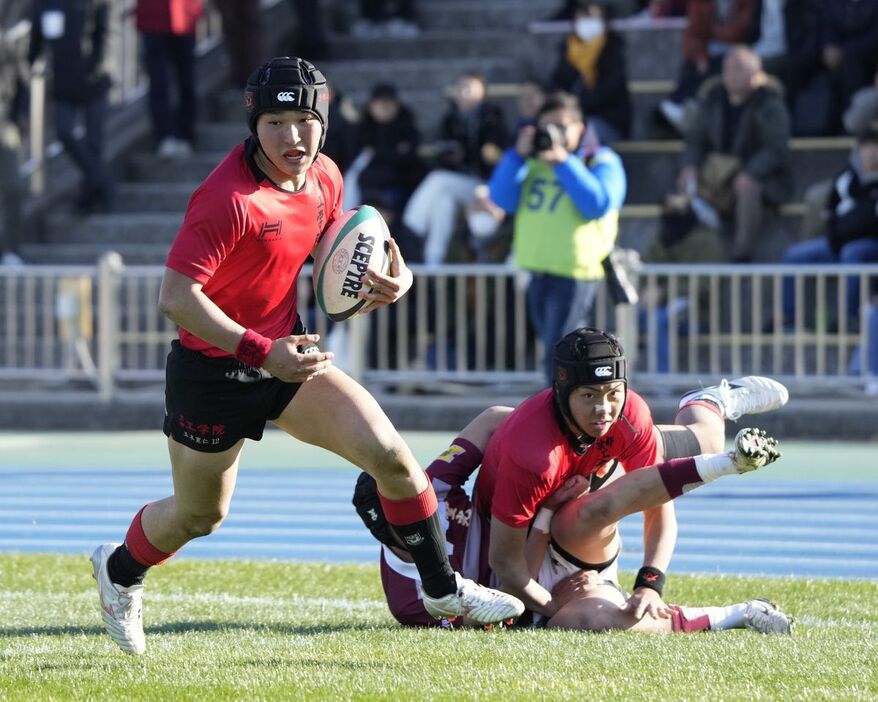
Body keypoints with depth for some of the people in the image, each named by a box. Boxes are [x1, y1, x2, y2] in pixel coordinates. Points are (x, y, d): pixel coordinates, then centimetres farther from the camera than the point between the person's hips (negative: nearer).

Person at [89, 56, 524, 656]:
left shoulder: (324, 178, -3)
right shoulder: (230, 198, -27)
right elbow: (175, 297, -30)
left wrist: (393, 279, -7)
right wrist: (259, 352, -36)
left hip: (287, 352, 6)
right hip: (213, 370, -6)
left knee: (390, 455, -10)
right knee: (199, 517, 12)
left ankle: (442, 588, 5)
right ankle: (120, 571, 44)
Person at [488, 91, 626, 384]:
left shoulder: (601, 162, -1)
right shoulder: (533, 163, 14)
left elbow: (599, 204, -18)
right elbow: (502, 198, 3)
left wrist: (563, 162, -19)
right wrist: (518, 155, -8)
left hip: (575, 273, -7)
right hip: (539, 272, 7)